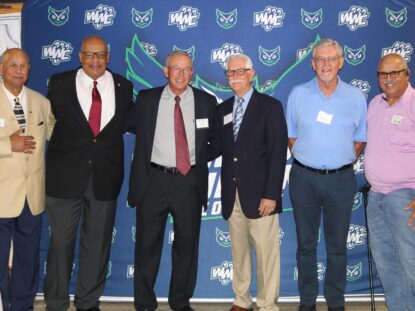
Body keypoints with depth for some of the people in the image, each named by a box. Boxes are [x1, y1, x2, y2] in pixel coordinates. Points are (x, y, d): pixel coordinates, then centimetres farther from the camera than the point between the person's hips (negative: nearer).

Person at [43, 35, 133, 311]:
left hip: (105, 177, 2)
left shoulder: (123, 86, 5)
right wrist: (66, 144, 1)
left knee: (97, 243, 11)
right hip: (65, 175, -2)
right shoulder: (60, 83, 0)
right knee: (61, 242, 6)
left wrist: (106, 135, 0)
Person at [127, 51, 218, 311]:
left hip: (190, 182, 1)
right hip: (154, 180, 0)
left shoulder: (206, 101, 4)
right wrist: (139, 179, 3)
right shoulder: (147, 99, 3)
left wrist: (201, 159, 3)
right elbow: (140, 138, 6)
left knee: (187, 244, 11)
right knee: (148, 244, 8)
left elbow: (215, 139, 14)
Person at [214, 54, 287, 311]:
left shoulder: (270, 106, -2)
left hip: (259, 193, -4)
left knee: (266, 253, 1)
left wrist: (271, 194, -15)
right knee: (239, 251, 13)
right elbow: (222, 148, 9)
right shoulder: (223, 109, 13)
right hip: (232, 194, 5)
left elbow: (278, 153, -8)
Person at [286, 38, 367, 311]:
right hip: (304, 177, 0)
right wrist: (305, 159, 2)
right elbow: (291, 135, 8)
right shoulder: (298, 94, 1)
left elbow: (360, 138, 9)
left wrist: (345, 163, 2)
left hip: (341, 179, 0)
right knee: (306, 243, 9)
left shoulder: (356, 97, 2)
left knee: (338, 245, 8)